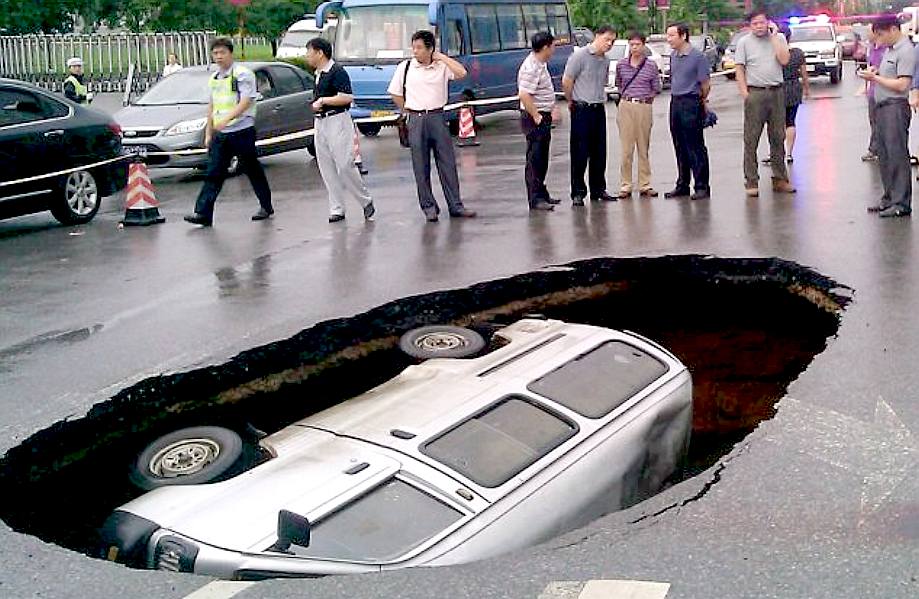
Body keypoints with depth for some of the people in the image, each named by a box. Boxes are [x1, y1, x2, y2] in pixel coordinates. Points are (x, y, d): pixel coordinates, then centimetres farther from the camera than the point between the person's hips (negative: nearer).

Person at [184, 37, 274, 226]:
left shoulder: (242, 74, -8)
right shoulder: (214, 78, 15)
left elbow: (245, 103, -19)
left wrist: (226, 119, -30)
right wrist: (208, 133, 18)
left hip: (242, 131, -6)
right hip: (220, 134, 6)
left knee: (252, 170, 6)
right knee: (213, 173, -2)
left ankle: (266, 207, 22)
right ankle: (203, 213, -7)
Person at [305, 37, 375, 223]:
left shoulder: (337, 72, -12)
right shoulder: (318, 74, 16)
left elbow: (347, 97, -21)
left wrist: (323, 100, -16)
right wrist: (316, 104, 13)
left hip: (337, 121, -9)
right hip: (320, 123, 9)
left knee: (345, 166, -10)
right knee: (327, 170, 6)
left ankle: (366, 202, 6)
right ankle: (336, 210, 10)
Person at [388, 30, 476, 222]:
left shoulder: (442, 66, 0)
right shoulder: (404, 68, 3)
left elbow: (461, 73, -16)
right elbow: (395, 93, 11)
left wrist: (441, 56, -9)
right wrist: (408, 112, 7)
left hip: (437, 117, 0)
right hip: (416, 120, 0)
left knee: (447, 162, 1)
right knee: (421, 167, 2)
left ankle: (455, 206, 7)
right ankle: (429, 207, 11)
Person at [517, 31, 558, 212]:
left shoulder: (540, 64, 12)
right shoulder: (531, 68, -20)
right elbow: (524, 95, -27)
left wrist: (549, 112, 19)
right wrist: (536, 117, -23)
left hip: (543, 117, 10)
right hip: (535, 118, -10)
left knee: (542, 159, 16)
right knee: (534, 160, -6)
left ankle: (541, 195, 25)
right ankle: (535, 199, -3)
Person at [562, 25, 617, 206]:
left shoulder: (605, 61, 11)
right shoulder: (580, 55, -10)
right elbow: (566, 81, -9)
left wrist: (600, 100, 16)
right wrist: (571, 101, 1)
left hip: (599, 109, 7)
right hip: (582, 110, -6)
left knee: (599, 152, 10)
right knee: (580, 153, -3)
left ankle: (598, 189, 19)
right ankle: (577, 193, 2)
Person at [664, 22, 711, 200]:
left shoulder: (697, 56, -11)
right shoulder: (673, 56, 11)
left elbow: (705, 84, -8)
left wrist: (700, 101, 3)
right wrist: (675, 98, 16)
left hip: (691, 103, -7)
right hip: (675, 103, 7)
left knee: (696, 148, -4)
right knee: (680, 148, 12)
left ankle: (701, 187, 0)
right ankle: (682, 185, 19)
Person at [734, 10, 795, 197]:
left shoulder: (779, 38, 9)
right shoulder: (744, 42, 4)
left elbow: (784, 60, -7)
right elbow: (739, 69, 0)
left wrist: (774, 36, -4)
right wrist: (744, 93, -10)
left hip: (777, 92, 2)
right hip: (755, 92, -2)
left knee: (778, 137, 7)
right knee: (751, 139, -4)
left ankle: (779, 179, 15)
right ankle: (751, 182, -1)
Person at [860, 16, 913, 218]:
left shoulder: (905, 51, -11)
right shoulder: (889, 49, 17)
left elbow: (902, 85, -17)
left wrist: (875, 78, -11)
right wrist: (873, 74, 5)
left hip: (896, 107, -9)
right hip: (882, 106, 9)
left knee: (897, 154, -7)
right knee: (884, 155, 12)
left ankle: (902, 203, -4)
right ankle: (889, 198, 20)